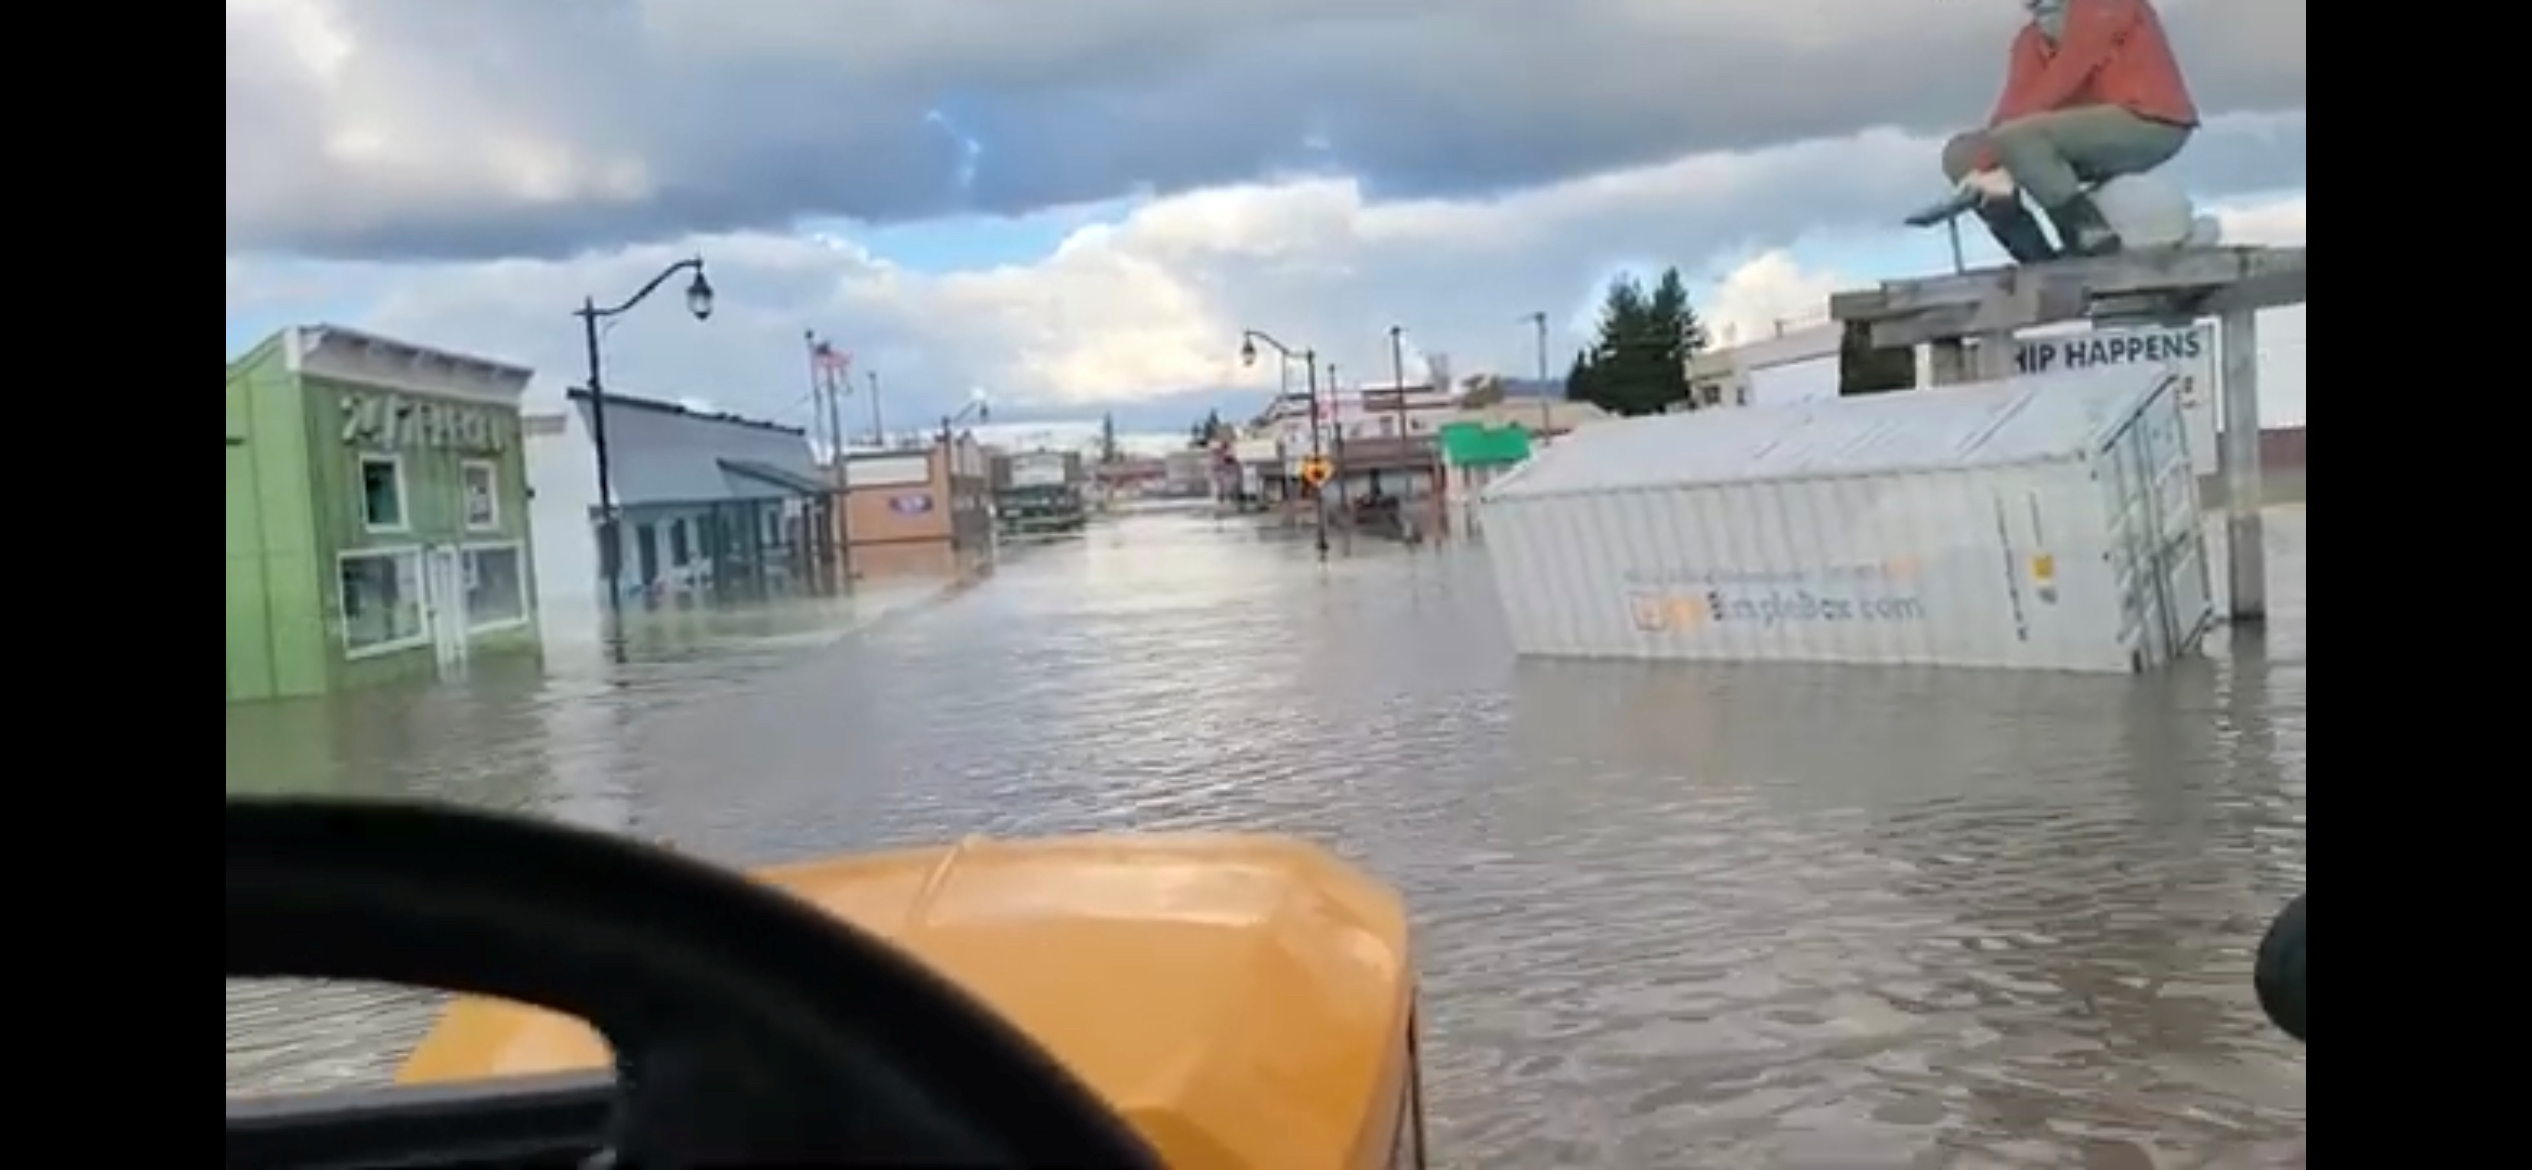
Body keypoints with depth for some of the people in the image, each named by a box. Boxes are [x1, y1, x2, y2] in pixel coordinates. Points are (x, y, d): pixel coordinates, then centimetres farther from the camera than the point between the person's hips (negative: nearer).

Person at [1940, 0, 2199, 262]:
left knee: (2016, 138, -28)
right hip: (2091, 134, 9)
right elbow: (2015, 104, -4)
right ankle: (2038, 259, -7)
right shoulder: (2032, 40, 10)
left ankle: (2091, 232, -19)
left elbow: (2058, 85, -19)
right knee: (1960, 154, 1)